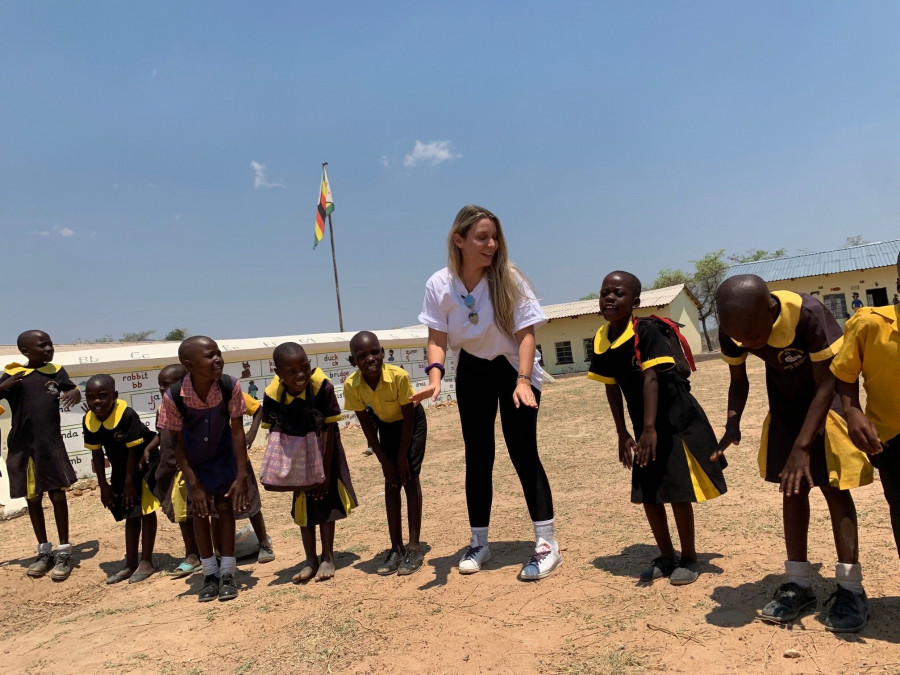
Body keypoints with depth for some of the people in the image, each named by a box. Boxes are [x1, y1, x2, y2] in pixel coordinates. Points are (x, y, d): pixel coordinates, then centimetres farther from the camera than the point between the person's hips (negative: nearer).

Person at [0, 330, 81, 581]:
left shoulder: (57, 371, 2)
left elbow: (74, 391, 14)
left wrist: (74, 393, -10)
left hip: (52, 445, 0)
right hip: (23, 447, 0)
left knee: (58, 496, 1)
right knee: (33, 499, 11)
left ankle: (64, 553, 12)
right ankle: (44, 552, 25)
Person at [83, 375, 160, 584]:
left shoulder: (127, 415, -31)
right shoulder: (89, 421, -13)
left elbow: (133, 451, -24)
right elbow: (96, 454, -3)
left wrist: (129, 482, -17)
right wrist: (103, 485, -1)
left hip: (142, 464, -6)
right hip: (121, 469, 6)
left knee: (146, 511, -1)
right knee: (130, 515, 15)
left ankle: (146, 562, 9)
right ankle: (130, 564, 25)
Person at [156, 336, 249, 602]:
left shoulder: (230, 387, -29)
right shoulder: (173, 397, -30)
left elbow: (237, 430, -20)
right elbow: (178, 443, -18)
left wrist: (242, 475, -21)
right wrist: (194, 484, -17)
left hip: (224, 456, 0)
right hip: (194, 460, 0)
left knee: (225, 506, 1)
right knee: (199, 510, 5)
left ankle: (227, 574, 10)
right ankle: (210, 574, 19)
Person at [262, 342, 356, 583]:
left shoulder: (323, 386, -31)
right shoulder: (272, 394, -26)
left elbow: (330, 430, -23)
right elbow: (273, 434, -13)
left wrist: (326, 471, -19)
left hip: (322, 448, -2)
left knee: (326, 498, 2)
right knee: (303, 502, 9)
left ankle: (327, 558, 16)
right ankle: (310, 560, 22)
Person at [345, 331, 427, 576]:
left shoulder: (399, 376, -37)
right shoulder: (351, 385, -27)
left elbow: (408, 417, -24)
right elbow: (366, 425, -14)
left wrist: (402, 457, -19)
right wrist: (384, 460, -12)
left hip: (412, 423, -3)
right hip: (386, 426, 3)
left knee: (410, 478, -9)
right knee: (391, 483, 2)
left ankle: (414, 548, -4)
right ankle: (397, 548, 9)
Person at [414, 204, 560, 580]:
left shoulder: (508, 279, -20)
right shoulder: (439, 285, -15)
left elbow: (525, 334, -20)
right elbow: (437, 338, -12)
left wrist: (523, 381, -31)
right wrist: (435, 376, -30)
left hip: (514, 368, -2)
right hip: (473, 371, 3)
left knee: (523, 453, -9)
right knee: (478, 457, 7)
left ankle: (547, 545, 0)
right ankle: (479, 543, 20)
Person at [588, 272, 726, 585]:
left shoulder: (646, 331, -22)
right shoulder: (601, 341, -4)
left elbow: (651, 378, -29)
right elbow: (612, 388, 4)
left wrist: (650, 428, -35)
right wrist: (623, 434, 4)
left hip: (676, 419, -6)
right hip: (644, 425, 6)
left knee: (678, 489, 0)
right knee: (647, 492, 11)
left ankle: (689, 558, 20)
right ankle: (666, 556, 29)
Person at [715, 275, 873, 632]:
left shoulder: (808, 314, -36)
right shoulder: (733, 330, -23)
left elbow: (825, 384, -28)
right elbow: (739, 381, -5)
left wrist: (802, 447, -31)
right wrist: (732, 423, -23)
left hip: (826, 397, -4)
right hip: (785, 401, 4)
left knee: (832, 486, -7)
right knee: (792, 486, 6)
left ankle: (851, 588, 2)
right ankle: (799, 583, 14)